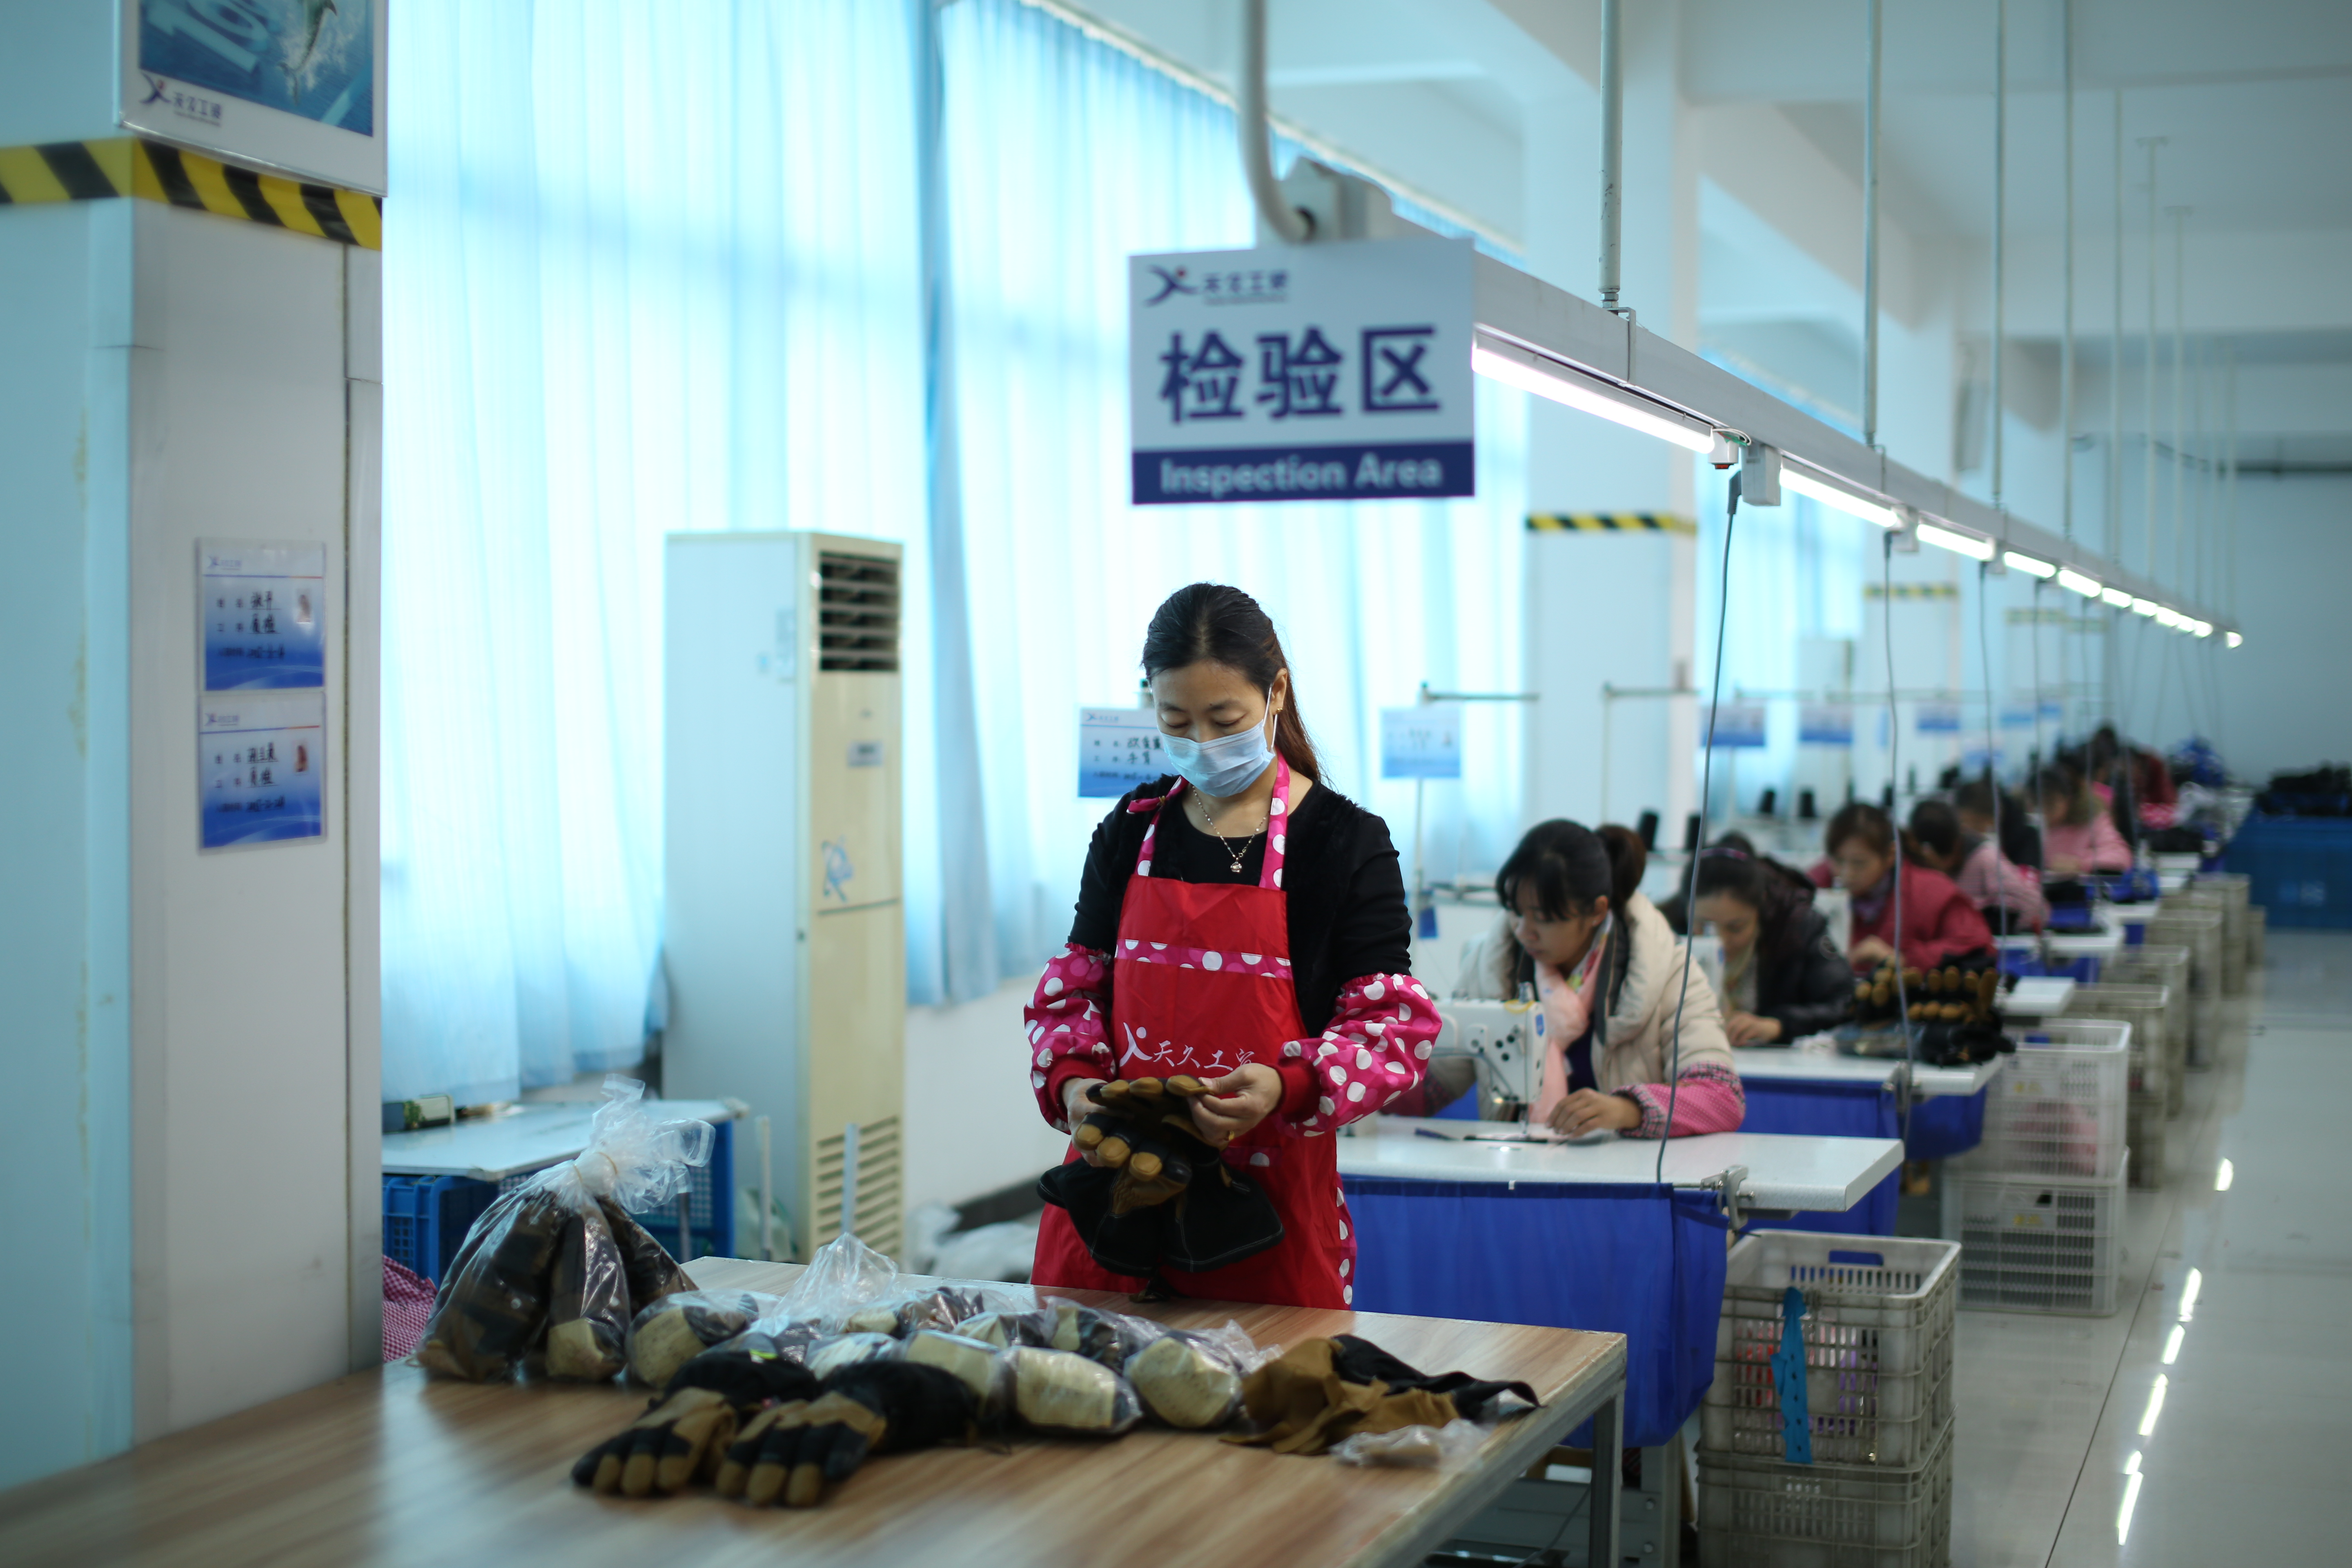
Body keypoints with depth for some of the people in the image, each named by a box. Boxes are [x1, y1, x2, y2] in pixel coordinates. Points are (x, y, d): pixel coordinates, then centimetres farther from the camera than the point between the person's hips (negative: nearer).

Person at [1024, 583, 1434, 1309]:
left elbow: (1394, 1024, -5)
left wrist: (1287, 1087, -23)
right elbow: (1074, 989, 14)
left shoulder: (1345, 841, -3)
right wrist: (1072, 1080, -8)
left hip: (1270, 1192, -3)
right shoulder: (1131, 834, 9)